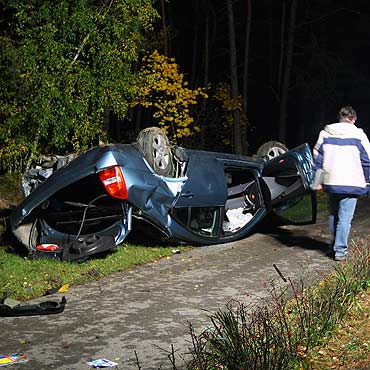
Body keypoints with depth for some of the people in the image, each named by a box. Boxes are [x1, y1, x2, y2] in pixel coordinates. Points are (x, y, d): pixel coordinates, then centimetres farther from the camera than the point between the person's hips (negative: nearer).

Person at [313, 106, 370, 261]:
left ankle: (336, 244, 32)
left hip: (331, 182, 4)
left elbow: (317, 157, 9)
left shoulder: (325, 133, 7)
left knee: (333, 216, 20)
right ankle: (340, 250, -3)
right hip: (351, 183, -4)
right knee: (345, 218, -2)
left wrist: (319, 181, 13)